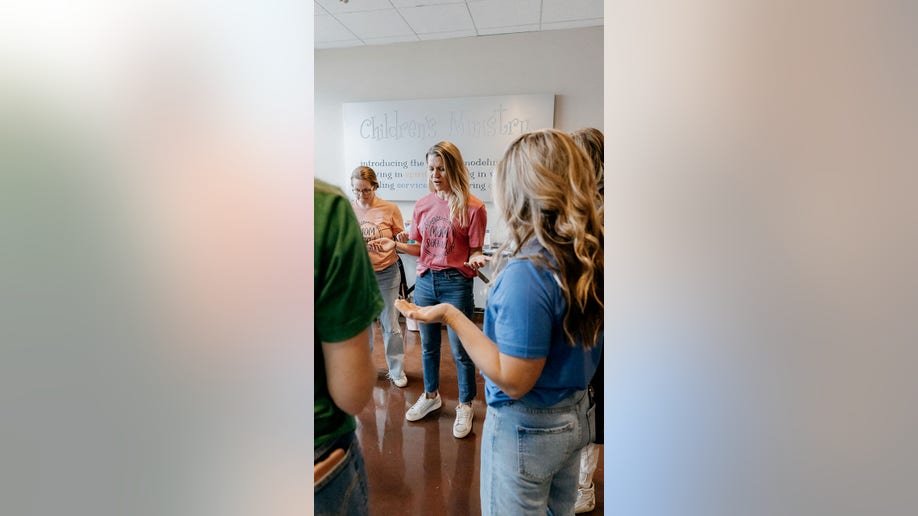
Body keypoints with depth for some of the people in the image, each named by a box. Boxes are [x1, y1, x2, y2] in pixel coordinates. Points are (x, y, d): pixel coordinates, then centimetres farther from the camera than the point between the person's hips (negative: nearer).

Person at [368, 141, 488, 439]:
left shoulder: (472, 207, -9)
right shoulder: (423, 205, 6)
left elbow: (475, 251, -7)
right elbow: (419, 248, 11)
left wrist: (476, 259, -29)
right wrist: (396, 245, -5)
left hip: (456, 283, -5)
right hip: (425, 281, 5)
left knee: (460, 350, 7)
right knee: (428, 345, 19)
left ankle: (465, 405, 29)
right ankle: (431, 396, 41)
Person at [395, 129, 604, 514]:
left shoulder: (526, 273, -31)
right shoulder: (592, 255, -7)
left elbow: (514, 381, -26)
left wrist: (451, 316, -26)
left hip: (526, 428, -7)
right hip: (578, 415, 8)